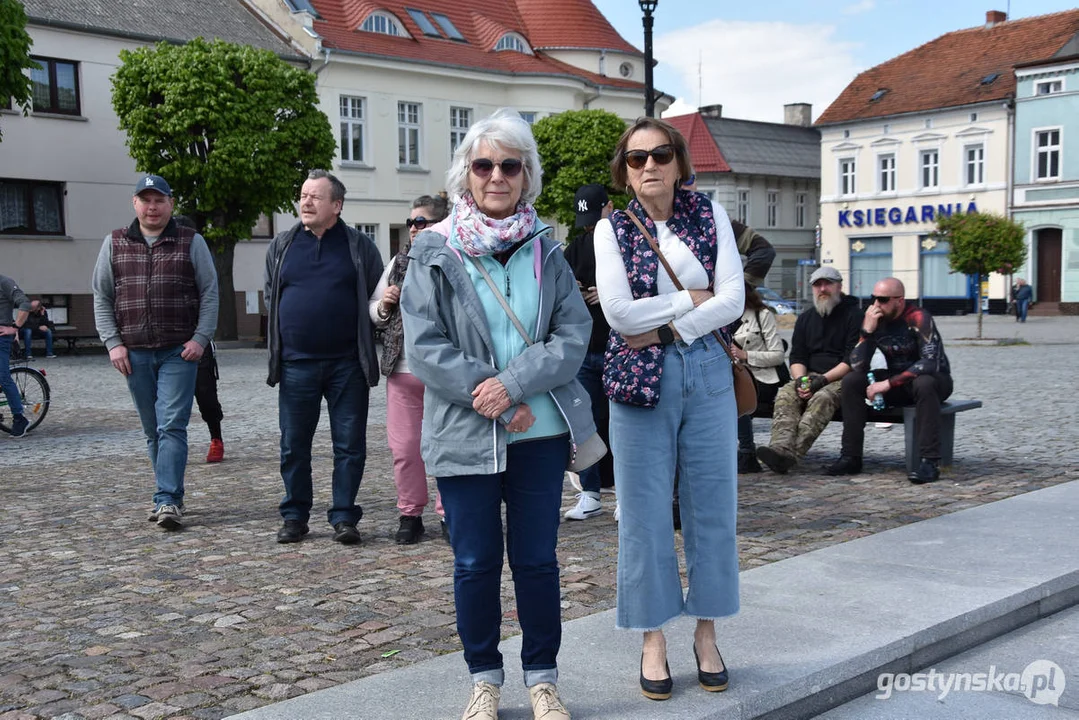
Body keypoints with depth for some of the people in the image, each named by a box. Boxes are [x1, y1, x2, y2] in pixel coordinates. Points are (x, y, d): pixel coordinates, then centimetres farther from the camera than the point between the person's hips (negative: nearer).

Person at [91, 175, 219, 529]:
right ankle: (169, 495, 20)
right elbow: (101, 297, 10)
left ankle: (168, 501, -11)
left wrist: (200, 338, -8)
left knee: (172, 426, -11)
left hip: (179, 352, -3)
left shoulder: (191, 243, 3)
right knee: (153, 431, 10)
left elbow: (210, 293, 2)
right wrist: (113, 343, 0)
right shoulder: (115, 244, 10)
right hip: (135, 354, 3)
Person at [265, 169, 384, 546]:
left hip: (347, 363, -2)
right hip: (296, 363, 2)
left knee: (350, 444, 2)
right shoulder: (281, 246, 10)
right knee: (294, 445, 7)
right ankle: (294, 516, 20)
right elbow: (270, 296, 18)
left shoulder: (360, 246, 3)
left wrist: (366, 347, 2)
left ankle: (344, 517, 12)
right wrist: (284, 332, 9)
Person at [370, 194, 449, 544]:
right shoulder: (398, 263, 14)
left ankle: (448, 513, 17)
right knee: (404, 446, 7)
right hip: (402, 370, 4)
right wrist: (383, 306, -1)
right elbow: (372, 311, 20)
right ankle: (410, 513, 20)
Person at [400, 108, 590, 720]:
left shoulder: (545, 249, 6)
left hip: (541, 431, 2)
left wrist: (514, 383, -16)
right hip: (466, 433, -1)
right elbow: (425, 344, -8)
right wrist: (499, 406, -13)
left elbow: (574, 332, -1)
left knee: (537, 559, 8)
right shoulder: (434, 251, -1)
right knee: (475, 563, 8)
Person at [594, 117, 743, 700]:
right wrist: (692, 299, -8)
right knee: (645, 513, 4)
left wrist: (665, 327, -13)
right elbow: (619, 312, -11)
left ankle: (706, 633, 21)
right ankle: (653, 639, 17)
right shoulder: (612, 229, 1)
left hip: (707, 372, 2)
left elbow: (733, 300, -5)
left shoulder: (709, 215, 5)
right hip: (640, 378, -1)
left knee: (711, 505, 6)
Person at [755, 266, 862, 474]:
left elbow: (853, 359, -7)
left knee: (822, 398, -36)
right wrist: (800, 379, -8)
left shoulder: (854, 315, 3)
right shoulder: (805, 318, 21)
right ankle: (781, 447, -50)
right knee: (785, 394, -27)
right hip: (810, 376, 5)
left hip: (842, 378, -5)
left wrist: (824, 379, -19)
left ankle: (791, 453, -52)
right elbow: (796, 357, 15)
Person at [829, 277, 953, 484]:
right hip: (898, 382, 5)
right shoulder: (874, 320, -6)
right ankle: (851, 457, -13)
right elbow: (857, 366, -13)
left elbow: (931, 362, -32)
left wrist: (889, 383, -32)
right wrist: (867, 330, -26)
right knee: (851, 381, -15)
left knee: (923, 383, -39)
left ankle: (930, 461, -35)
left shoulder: (918, 318, -21)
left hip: (934, 380, -5)